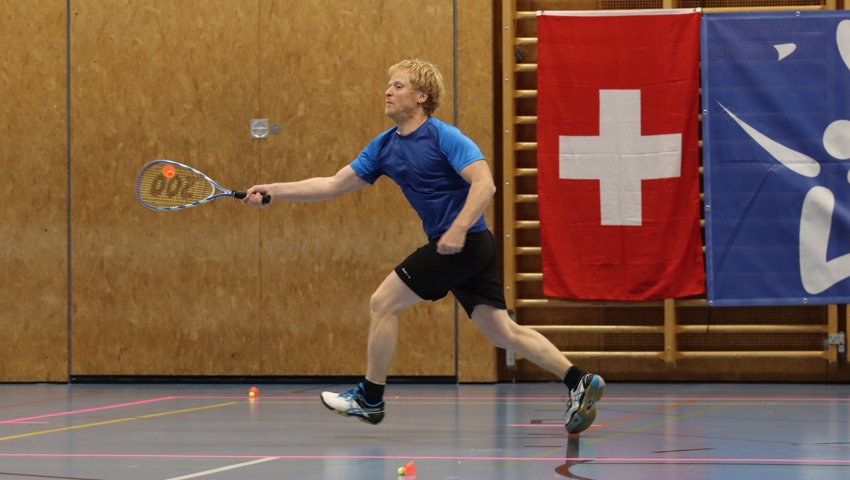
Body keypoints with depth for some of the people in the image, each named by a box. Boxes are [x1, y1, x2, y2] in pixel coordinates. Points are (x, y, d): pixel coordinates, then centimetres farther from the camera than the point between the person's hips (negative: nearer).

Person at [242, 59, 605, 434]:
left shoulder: (443, 136, -11)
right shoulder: (384, 146, 13)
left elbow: (484, 184, -19)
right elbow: (334, 185, 15)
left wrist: (458, 229, -29)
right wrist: (274, 191, 8)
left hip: (464, 243, -8)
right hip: (448, 245, 8)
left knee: (383, 302, -5)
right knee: (503, 332, 6)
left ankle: (370, 399, 7)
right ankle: (579, 382, 6)